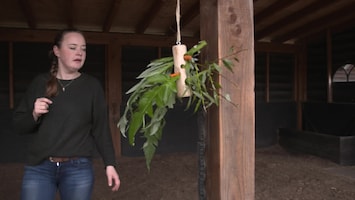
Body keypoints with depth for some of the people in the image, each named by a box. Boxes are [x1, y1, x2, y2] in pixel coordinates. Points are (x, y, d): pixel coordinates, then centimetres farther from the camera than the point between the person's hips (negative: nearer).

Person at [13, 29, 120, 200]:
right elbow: (18, 126, 8)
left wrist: (110, 164, -7)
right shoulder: (40, 82, 5)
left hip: (79, 168, -1)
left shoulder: (92, 85, 1)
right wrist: (34, 115, -12)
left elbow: (101, 128, -1)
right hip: (38, 168, 1)